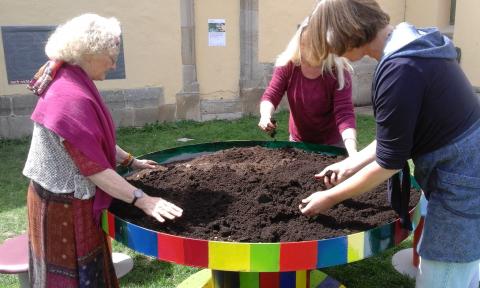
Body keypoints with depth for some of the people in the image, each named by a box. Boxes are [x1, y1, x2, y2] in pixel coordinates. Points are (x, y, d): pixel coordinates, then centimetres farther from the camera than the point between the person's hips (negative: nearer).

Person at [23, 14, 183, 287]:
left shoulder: (73, 86, 3)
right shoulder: (71, 98, -28)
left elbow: (97, 140, 14)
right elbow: (94, 168, -27)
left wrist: (131, 161, 16)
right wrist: (142, 200, -24)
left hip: (74, 196, 9)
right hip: (64, 204, -9)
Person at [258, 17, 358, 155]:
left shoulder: (339, 72, -22)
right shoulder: (287, 65, -13)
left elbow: (344, 114, -29)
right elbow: (270, 96, -15)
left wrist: (352, 152, -44)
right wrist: (266, 116, -38)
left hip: (331, 144, -3)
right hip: (297, 141, 3)